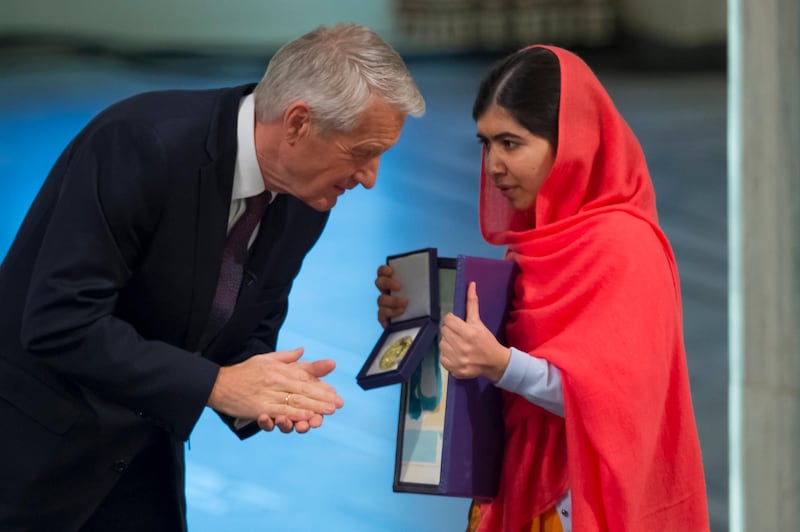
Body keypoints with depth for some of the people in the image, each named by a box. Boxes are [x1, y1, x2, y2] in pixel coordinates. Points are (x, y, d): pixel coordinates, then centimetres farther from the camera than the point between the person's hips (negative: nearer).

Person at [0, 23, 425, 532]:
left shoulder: (305, 201, -3)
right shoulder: (144, 141, -25)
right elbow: (59, 322, -29)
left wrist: (267, 391, -14)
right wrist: (214, 384, -28)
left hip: (141, 446, 7)